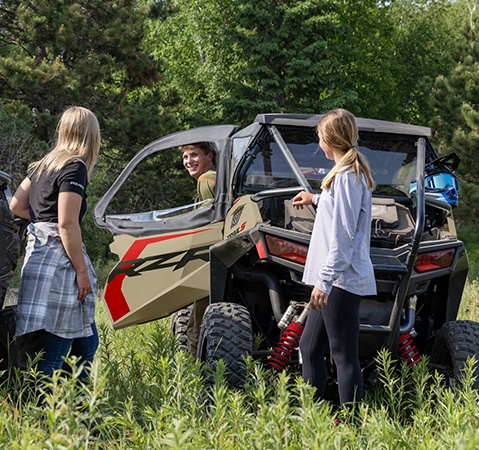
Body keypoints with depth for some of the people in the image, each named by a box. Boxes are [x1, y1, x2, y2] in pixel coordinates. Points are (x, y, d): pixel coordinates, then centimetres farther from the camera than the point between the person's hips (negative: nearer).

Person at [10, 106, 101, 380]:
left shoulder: (45, 164, 16)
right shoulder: (75, 167, -11)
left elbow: (17, 206, 18)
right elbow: (67, 224, -17)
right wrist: (82, 270, -13)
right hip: (59, 259, -9)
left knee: (86, 341, 14)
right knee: (55, 349, -8)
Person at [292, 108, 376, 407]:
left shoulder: (346, 176, -15)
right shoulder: (355, 172, 15)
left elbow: (342, 237, -20)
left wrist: (325, 281, -23)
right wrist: (316, 199, 48)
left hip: (342, 280, -10)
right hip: (336, 281, 10)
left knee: (344, 355, -7)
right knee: (310, 347, 14)